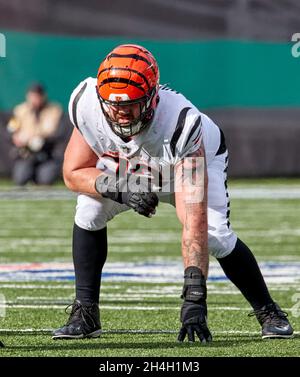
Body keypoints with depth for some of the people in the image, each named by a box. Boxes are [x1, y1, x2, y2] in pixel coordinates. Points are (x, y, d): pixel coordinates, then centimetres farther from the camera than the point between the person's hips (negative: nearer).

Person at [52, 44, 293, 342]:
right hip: (124, 166, 3)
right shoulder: (87, 106, -35)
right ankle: (84, 314, -7)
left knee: (216, 236, -23)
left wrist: (194, 296, -54)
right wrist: (119, 188, -40)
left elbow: (195, 222, -49)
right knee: (89, 210, -22)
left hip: (198, 159, -3)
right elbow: (73, 173, -19)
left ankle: (268, 312, 2)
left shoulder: (181, 124, -45)